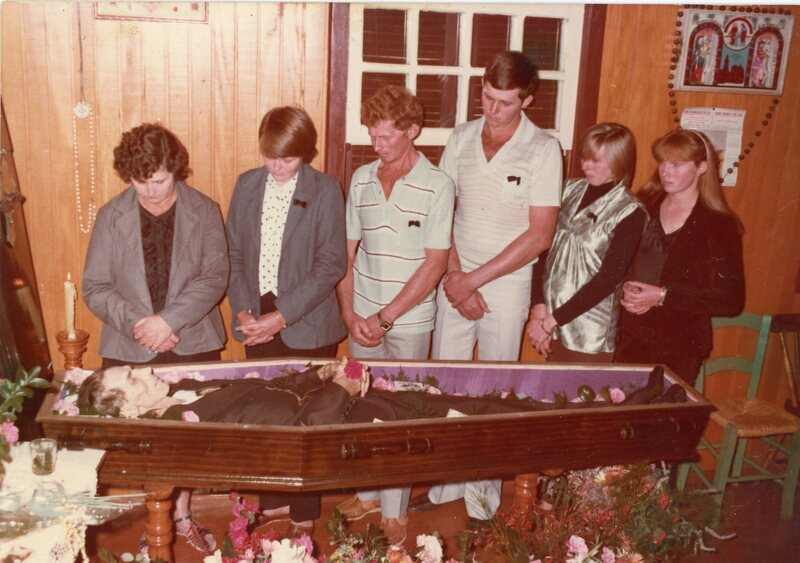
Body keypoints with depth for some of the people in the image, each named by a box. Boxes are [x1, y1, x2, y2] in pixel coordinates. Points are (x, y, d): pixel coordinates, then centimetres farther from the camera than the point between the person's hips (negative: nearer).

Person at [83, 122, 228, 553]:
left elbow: (215, 277, -11)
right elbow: (95, 288, -4)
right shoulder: (111, 216, -3)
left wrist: (168, 320, -21)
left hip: (193, 344, 0)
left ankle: (181, 512, 35)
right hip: (129, 349, 0)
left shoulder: (203, 212, -4)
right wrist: (138, 324, -18)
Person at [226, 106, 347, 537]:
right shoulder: (247, 185, 4)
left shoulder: (325, 191, -9)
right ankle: (274, 500, 33)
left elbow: (331, 264, -13)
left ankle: (304, 513, 25)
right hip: (258, 320, 4)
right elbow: (234, 252, 6)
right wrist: (242, 309, -7)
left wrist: (282, 316, -17)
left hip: (307, 325, -4)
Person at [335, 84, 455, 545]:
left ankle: (395, 510, 22)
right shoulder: (362, 179, 3)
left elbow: (435, 264, -13)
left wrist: (385, 317, -14)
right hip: (363, 319, 4)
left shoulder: (437, 185, -10)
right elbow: (347, 251, 6)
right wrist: (350, 314, -4)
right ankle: (369, 493, 34)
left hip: (409, 321, -4)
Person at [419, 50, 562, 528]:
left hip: (507, 287, -4)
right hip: (456, 282, 4)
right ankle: (445, 483, 29)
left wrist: (474, 279, -13)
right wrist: (454, 276, -8)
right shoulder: (461, 139, 3)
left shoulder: (542, 149, -9)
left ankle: (484, 498, 24)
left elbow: (539, 235, -13)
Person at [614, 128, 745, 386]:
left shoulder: (719, 225, -7)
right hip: (630, 337, 4)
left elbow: (731, 299, -11)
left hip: (679, 347, -3)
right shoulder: (644, 207, 4)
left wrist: (663, 296, -18)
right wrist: (626, 289, -10)